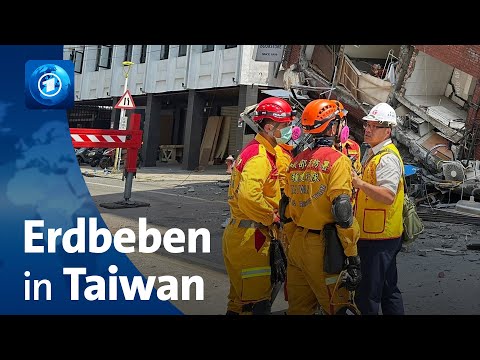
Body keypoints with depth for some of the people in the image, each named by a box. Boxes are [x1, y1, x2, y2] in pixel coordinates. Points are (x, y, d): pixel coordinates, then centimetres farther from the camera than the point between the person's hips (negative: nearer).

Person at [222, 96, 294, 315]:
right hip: (251, 238, -10)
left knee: (240, 299, 20)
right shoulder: (260, 156, -18)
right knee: (257, 303, -3)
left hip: (237, 234, 10)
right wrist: (272, 218, -19)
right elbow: (249, 196, -33)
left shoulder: (254, 150, 15)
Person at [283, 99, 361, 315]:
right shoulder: (337, 160, -12)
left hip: (297, 243, 7)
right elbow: (343, 213, -19)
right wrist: (352, 257, -15)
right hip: (322, 248, -7)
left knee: (299, 307, 16)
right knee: (336, 307, 4)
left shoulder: (297, 161, 10)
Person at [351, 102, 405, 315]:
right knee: (388, 290, 20)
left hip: (379, 238, -11)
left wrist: (360, 183, -34)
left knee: (367, 296, -6)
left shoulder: (388, 158, -17)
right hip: (374, 234, 11)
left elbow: (387, 196, -29)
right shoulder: (371, 153, 16)